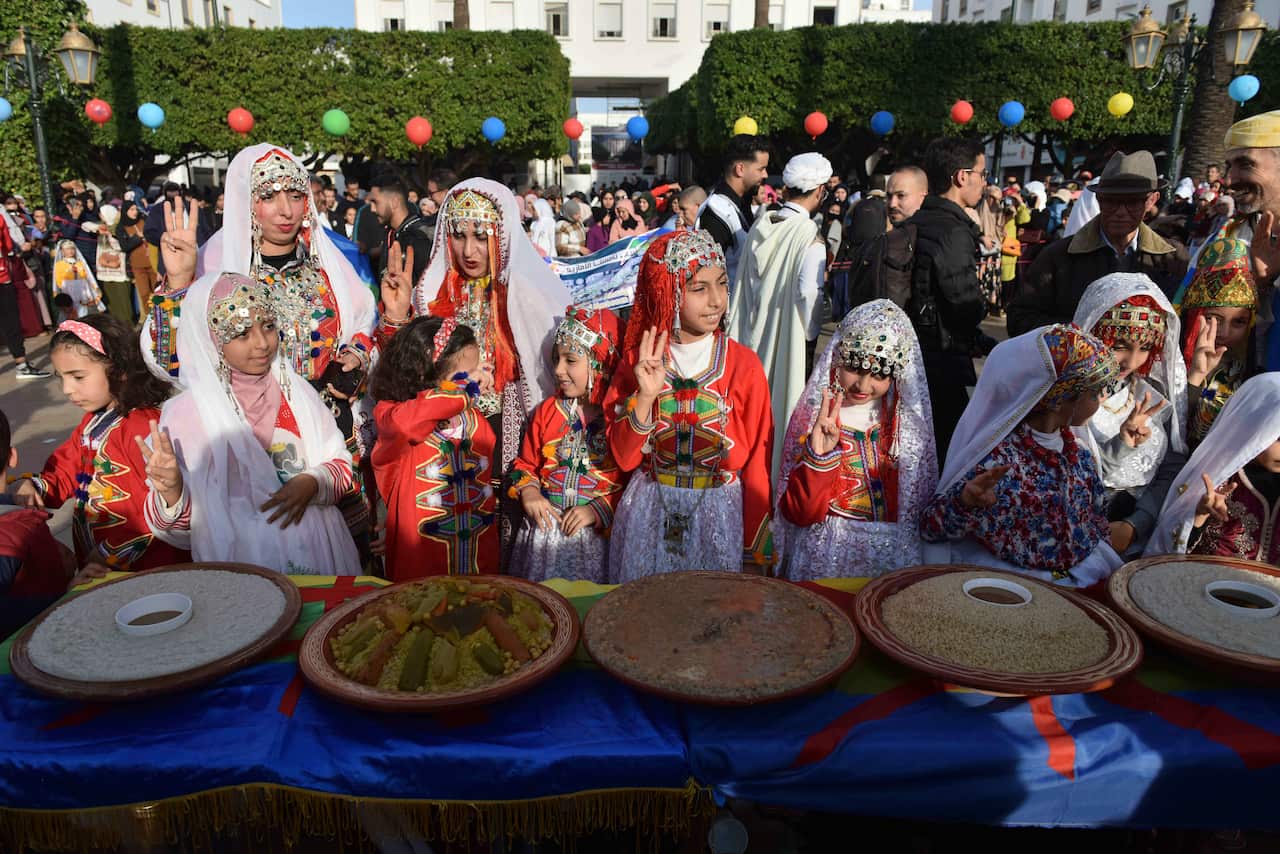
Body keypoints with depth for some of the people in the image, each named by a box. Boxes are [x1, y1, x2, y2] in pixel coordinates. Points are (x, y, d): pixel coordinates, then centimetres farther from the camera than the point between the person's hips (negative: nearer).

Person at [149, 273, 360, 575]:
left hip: (322, 550, 0)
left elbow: (341, 464, 3)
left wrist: (312, 482, -16)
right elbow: (181, 528, -8)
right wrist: (171, 493, -27)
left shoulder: (295, 390, -2)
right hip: (243, 560, 0)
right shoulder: (185, 413, -10)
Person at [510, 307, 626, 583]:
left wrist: (598, 510, -16)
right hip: (545, 526, 3)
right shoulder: (547, 411, 5)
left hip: (600, 532, -3)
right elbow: (526, 464, 14)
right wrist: (528, 492, -5)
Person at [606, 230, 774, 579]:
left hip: (719, 514, -1)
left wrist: (755, 552, -2)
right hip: (649, 515, 1)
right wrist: (645, 396, -21)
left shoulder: (743, 364, -8)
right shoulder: (639, 359, -4)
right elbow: (624, 458, -5)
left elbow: (757, 461, -4)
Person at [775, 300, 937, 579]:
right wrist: (818, 454, -22)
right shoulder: (813, 416, -4)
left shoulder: (910, 419, 5)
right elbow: (800, 514, -9)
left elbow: (925, 502, 15)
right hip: (828, 556, -2)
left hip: (897, 553, 2)